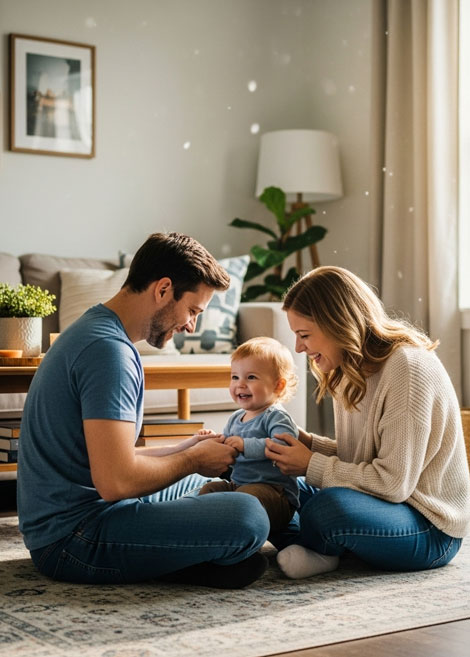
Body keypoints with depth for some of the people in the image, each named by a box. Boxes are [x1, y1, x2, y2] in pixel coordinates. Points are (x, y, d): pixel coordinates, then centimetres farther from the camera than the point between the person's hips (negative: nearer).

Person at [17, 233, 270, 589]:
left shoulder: (94, 330, 15)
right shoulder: (108, 349, -19)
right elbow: (116, 480, -26)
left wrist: (184, 450, 11)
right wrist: (192, 460, -10)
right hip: (74, 536, -11)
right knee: (248, 518, -26)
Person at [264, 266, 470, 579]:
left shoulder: (408, 367, -22)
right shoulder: (354, 369, 8)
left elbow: (393, 483, -24)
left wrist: (312, 466, -17)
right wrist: (309, 443, -3)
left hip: (430, 528, -9)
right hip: (379, 505, 9)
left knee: (331, 505, -35)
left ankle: (316, 550, -4)